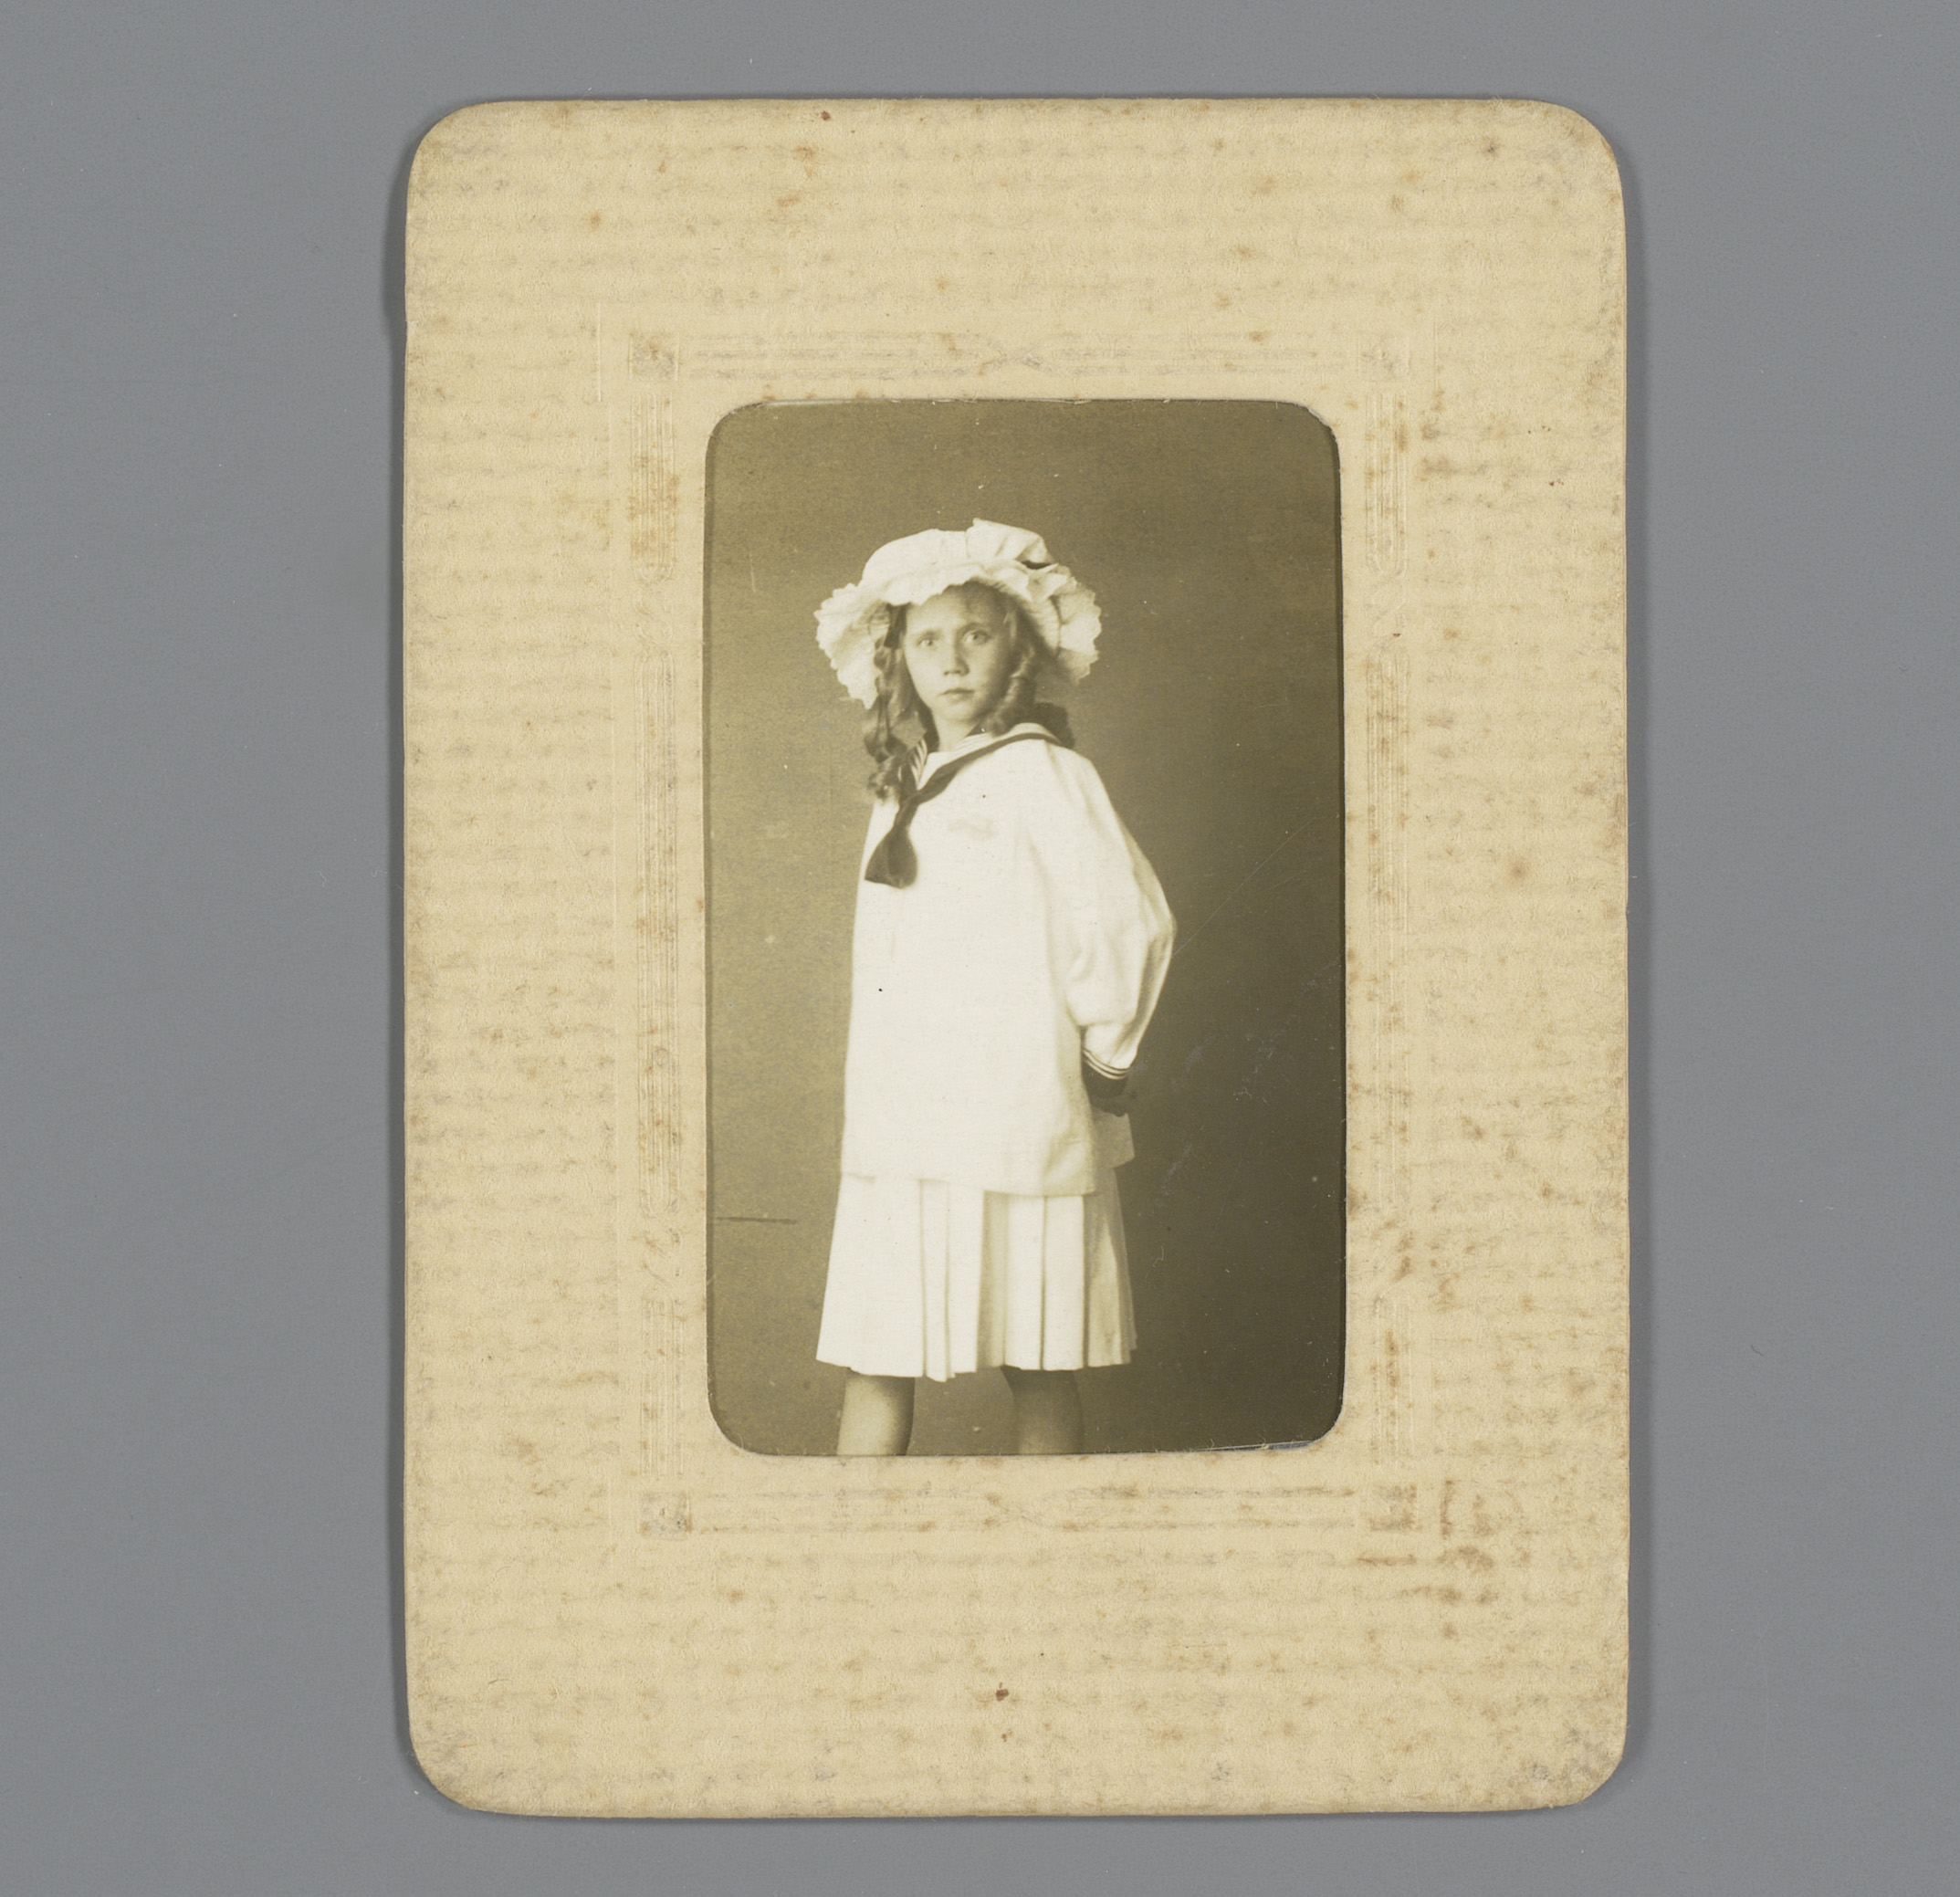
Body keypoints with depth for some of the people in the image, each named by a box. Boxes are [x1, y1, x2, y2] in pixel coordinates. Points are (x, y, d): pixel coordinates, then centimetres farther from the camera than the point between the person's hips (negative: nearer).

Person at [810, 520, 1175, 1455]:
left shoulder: (1042, 773, -5)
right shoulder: (904, 789, 16)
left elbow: (1130, 920, -11)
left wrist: (1102, 1053, -3)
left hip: (1012, 1123, -6)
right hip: (897, 1129, 6)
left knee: (1034, 1365, 2)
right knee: (872, 1363, 3)